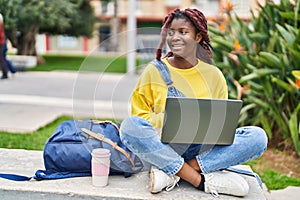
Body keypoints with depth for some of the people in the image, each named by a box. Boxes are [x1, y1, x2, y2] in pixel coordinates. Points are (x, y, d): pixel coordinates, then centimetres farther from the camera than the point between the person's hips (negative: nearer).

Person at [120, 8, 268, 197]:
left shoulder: (214, 75, 7)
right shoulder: (154, 70, 3)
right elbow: (139, 113, 4)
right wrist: (164, 121, -16)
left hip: (204, 149, 2)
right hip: (163, 145, -2)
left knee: (258, 136, -20)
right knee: (129, 126, -31)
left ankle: (170, 172, -24)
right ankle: (201, 180, -28)